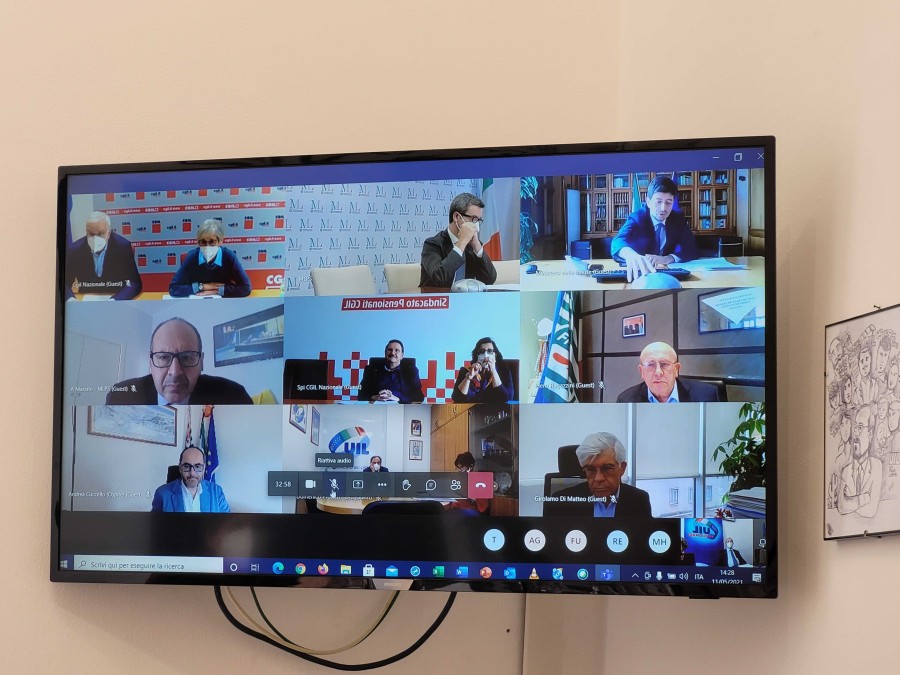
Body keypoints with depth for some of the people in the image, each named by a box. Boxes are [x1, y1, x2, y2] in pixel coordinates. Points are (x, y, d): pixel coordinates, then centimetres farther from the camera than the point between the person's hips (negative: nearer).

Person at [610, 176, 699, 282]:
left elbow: (690, 249, -7)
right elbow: (618, 242, -29)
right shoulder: (637, 218, -10)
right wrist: (631, 255, -54)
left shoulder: (678, 218, 1)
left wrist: (667, 259, -28)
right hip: (641, 274, -3)